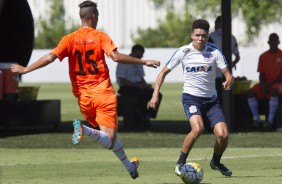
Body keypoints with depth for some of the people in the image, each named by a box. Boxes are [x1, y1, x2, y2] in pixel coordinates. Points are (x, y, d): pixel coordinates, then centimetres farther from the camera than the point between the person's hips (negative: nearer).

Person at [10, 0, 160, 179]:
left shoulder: (69, 39, 2)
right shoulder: (101, 37, -5)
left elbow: (50, 57, -9)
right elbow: (116, 57, -18)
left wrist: (26, 69, -1)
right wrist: (144, 62, -13)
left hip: (83, 96, 4)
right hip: (104, 94, -4)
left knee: (109, 138, 22)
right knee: (109, 139, -11)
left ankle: (129, 166, 30)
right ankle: (84, 130, -38)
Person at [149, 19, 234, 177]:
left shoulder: (214, 51, -5)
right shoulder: (183, 52, -6)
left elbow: (228, 74, -6)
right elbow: (164, 72, 2)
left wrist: (229, 82, -30)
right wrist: (156, 94, -7)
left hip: (211, 98, 2)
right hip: (191, 97, -2)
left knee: (223, 134, -10)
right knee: (198, 128, -29)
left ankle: (216, 162, 21)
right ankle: (181, 163, -11)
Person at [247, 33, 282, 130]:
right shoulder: (263, 56, 9)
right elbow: (261, 74, 7)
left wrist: (270, 84, -17)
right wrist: (263, 85, -13)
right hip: (265, 83, 4)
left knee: (273, 91, -39)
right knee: (251, 92, -23)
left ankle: (270, 121, -40)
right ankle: (257, 120, -24)